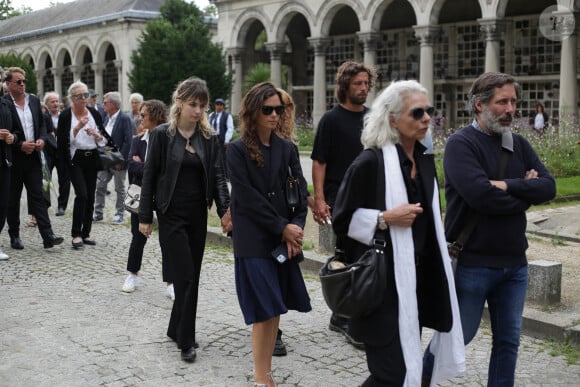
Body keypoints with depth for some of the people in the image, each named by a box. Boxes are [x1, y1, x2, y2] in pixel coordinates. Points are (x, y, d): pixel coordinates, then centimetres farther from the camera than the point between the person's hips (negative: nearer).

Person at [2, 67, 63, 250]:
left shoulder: (34, 100, 8)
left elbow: (42, 123, 15)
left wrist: (42, 139, -3)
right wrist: (20, 145, -17)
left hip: (33, 156, 4)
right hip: (13, 159, -4)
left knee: (38, 196, -1)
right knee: (12, 199, 8)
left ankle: (47, 236, -7)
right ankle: (14, 236, 19)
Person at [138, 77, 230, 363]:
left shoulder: (208, 137, 4)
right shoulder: (162, 135, -6)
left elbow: (218, 176, 1)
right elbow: (149, 176, -3)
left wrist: (225, 210, -13)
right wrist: (145, 217, -4)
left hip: (198, 215, 4)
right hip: (172, 215, -4)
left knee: (191, 276, 9)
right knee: (186, 276, -7)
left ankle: (177, 329, 26)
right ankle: (186, 341, 2)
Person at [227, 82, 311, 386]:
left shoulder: (287, 149, 9)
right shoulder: (237, 150, -4)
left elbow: (300, 191, 4)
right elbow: (248, 197, -11)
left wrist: (296, 228, -11)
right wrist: (282, 227, -13)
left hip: (284, 240, 4)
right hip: (253, 241, -4)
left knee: (275, 308, 7)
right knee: (265, 310, -6)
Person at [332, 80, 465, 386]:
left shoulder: (425, 160, 9)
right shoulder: (370, 162, -15)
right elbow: (342, 220, -11)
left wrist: (440, 251, 19)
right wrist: (385, 218, -21)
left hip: (418, 280, 8)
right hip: (382, 282, -8)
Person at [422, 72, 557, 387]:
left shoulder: (518, 144, 8)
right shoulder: (461, 144, -12)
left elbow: (548, 186, -3)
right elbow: (481, 196, -25)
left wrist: (508, 186, -17)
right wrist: (525, 194, -8)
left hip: (514, 264, 6)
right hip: (472, 263, -6)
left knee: (508, 339, 13)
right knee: (459, 334, 9)